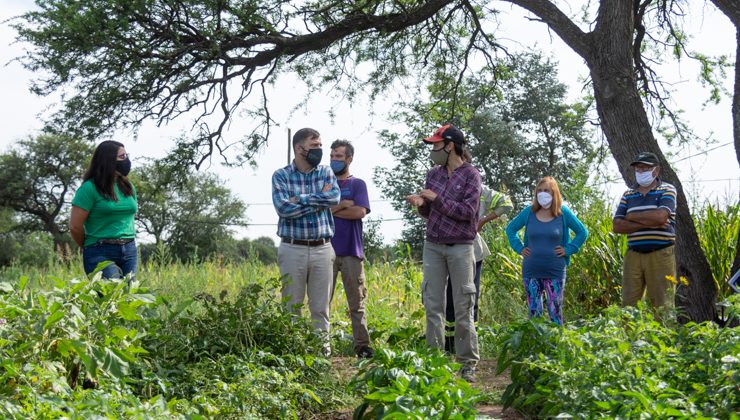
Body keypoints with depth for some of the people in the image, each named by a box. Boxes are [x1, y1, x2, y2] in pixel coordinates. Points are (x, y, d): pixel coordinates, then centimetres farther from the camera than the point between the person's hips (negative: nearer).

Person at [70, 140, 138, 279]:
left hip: (129, 251, 6)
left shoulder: (128, 187, 14)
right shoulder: (90, 188, -6)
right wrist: (90, 247, 8)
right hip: (101, 253, -6)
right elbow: (75, 227, -6)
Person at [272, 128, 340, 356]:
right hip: (293, 249, -2)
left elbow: (334, 198, -9)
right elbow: (283, 208, -13)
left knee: (321, 306, 6)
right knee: (292, 305, 3)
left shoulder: (326, 172, 10)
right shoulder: (281, 175, 2)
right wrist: (319, 200, -9)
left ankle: (323, 347, 13)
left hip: (322, 249, 2)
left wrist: (300, 199, -12)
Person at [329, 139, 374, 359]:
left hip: (351, 251, -1)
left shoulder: (357, 184, 8)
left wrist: (331, 209, -3)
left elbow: (360, 211, -9)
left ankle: (362, 345, 5)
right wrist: (344, 205, -8)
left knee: (357, 302, 1)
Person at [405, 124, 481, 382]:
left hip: (460, 247, -5)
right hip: (432, 245, 5)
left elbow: (468, 211, -13)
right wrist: (420, 204, -3)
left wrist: (437, 198, -13)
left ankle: (468, 363, 5)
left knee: (463, 308, -1)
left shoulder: (470, 174, -3)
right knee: (433, 305, 3)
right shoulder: (433, 174, 12)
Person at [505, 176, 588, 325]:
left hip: (555, 272, -2)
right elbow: (510, 229, 15)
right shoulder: (529, 212, 3)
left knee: (555, 313, 1)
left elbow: (582, 232, 6)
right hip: (531, 271, 2)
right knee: (534, 313, 7)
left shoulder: (563, 212, -1)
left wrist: (568, 250, -2)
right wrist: (519, 248, 5)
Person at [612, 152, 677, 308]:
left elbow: (660, 216, -16)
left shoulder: (667, 190, 3)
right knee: (628, 305, 0)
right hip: (633, 255, 4)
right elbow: (617, 226, 3)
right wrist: (648, 223, -8)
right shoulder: (628, 194, 14)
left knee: (663, 305, -2)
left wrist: (633, 216, -1)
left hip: (660, 254, -4)